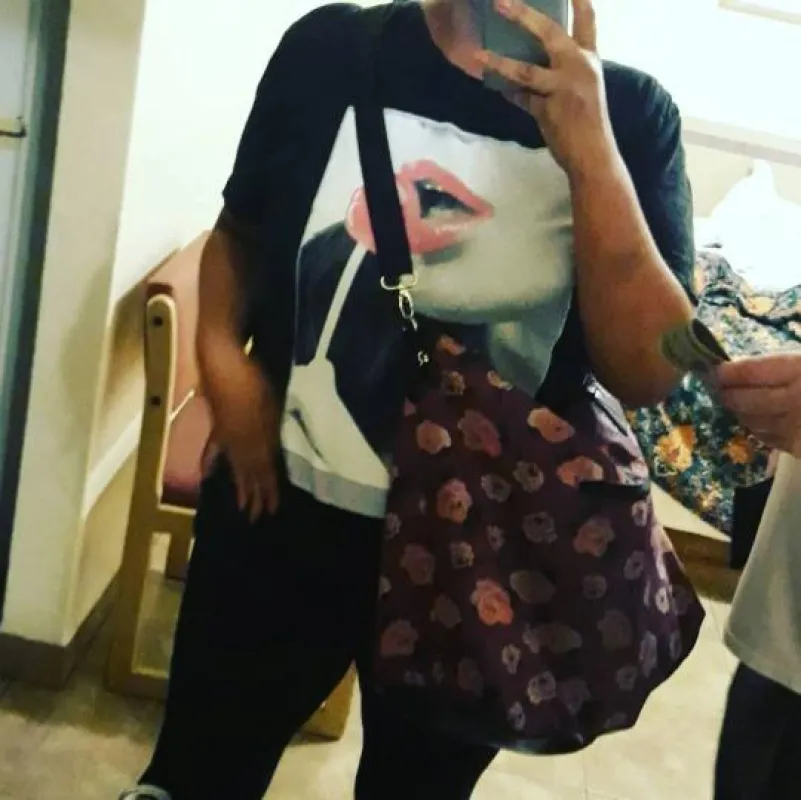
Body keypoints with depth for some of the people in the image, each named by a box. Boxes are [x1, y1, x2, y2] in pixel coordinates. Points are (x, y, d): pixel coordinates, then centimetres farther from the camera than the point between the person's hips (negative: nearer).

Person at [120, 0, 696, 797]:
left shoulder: (628, 111, -11)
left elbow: (649, 372, -17)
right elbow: (239, 231, 7)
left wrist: (589, 152, -28)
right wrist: (222, 354, -11)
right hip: (281, 510, 1)